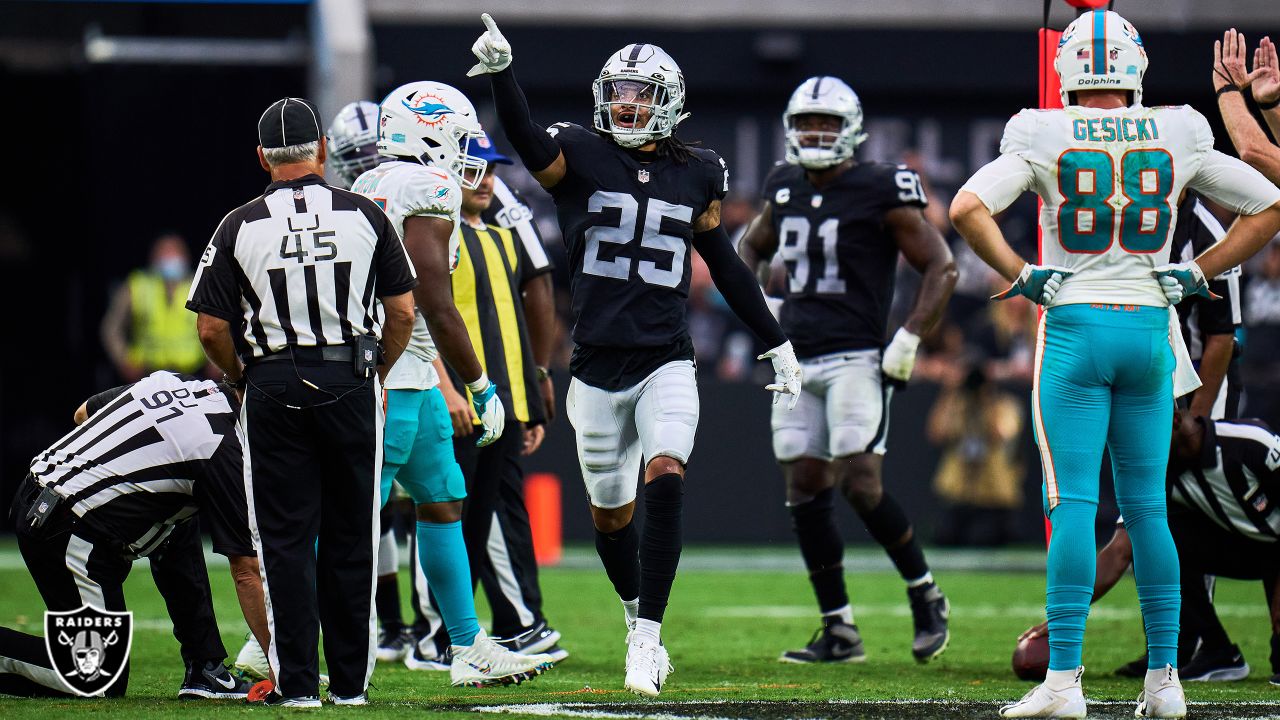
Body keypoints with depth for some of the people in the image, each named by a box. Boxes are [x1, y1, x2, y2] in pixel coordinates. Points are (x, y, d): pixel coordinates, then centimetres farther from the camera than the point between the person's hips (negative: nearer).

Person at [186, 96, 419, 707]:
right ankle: (350, 680, 11)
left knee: (286, 539, 3)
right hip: (351, 382, 1)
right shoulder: (365, 216, 1)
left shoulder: (240, 227, -2)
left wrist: (244, 379, 14)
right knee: (350, 537, 8)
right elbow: (403, 311, 3)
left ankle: (296, 682, 0)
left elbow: (212, 328, -3)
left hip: (273, 387, -1)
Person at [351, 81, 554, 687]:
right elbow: (436, 307, -16)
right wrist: (481, 388, -8)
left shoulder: (369, 189, 15)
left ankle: (470, 648, 21)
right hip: (398, 380, -10)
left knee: (442, 502, 16)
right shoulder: (429, 191, -12)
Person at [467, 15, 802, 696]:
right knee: (611, 512, 9)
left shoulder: (695, 174, 7)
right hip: (597, 368, 0)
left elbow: (725, 266, 19)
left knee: (665, 478, -22)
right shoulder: (579, 158, 0)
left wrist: (777, 342, 25)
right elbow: (525, 138, -22)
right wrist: (499, 71, -40)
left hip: (666, 364, 0)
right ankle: (637, 613, 36)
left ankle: (647, 639, -20)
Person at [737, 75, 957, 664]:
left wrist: (910, 339, -12)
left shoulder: (880, 192, -8)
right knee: (805, 491, 5)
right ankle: (839, 631, 11)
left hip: (856, 358, -7)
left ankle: (926, 596, 4)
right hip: (798, 361, 7)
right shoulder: (784, 190, 10)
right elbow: (752, 248, 30)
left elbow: (941, 266, -5)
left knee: (861, 484, -16)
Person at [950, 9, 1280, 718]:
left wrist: (1020, 274, -4)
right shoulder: (1177, 137, 3)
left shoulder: (1044, 137, -5)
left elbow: (967, 208, -16)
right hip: (1150, 328, 3)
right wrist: (1196, 273, 13)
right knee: (1146, 507, 10)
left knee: (1073, 504, -4)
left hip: (1075, 325, -3)